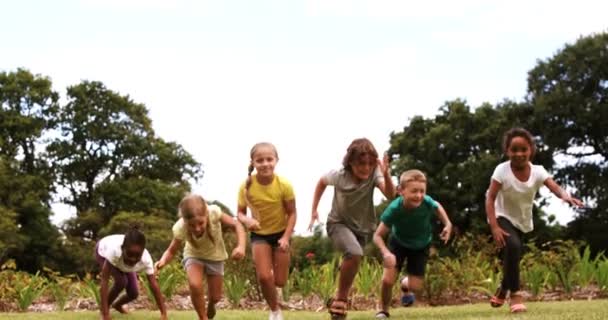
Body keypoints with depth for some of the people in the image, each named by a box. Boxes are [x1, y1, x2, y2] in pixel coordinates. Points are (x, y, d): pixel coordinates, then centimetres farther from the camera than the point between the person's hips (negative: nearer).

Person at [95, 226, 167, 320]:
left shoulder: (145, 259, -40)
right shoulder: (114, 250, -49)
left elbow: (154, 285, -34)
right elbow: (104, 281, -46)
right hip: (103, 251, -3)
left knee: (133, 293, -3)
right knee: (121, 281, -26)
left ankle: (117, 305, 32)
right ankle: (104, 308, 0)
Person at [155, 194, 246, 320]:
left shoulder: (214, 213, -37)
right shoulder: (180, 228, -34)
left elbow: (237, 225, -26)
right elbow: (171, 251, -21)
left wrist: (241, 246, -43)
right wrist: (163, 260, -43)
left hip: (214, 255, 1)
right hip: (194, 255, -1)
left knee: (215, 296, 4)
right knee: (195, 285, -30)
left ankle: (210, 305, 43)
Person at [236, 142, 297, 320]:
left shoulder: (284, 185, -25)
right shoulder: (246, 186, -21)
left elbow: (292, 213, -15)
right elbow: (240, 213, -9)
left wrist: (286, 237, -25)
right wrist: (247, 220, -31)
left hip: (281, 233, 0)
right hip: (259, 234, 0)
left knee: (279, 281, 2)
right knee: (263, 277, -14)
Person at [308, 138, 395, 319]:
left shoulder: (374, 174, -22)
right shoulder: (339, 175, -21)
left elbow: (390, 195, -38)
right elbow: (322, 182, 2)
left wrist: (386, 174, -55)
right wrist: (314, 209, 3)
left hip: (363, 227, 3)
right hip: (338, 223, -3)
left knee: (350, 264, 15)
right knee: (354, 253, -31)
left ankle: (337, 301, 42)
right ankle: (340, 302, -17)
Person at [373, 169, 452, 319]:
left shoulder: (427, 203, -34)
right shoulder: (394, 209, -38)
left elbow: (438, 207, -5)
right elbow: (378, 235, -30)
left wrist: (447, 224, -18)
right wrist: (386, 253, -46)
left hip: (421, 245, 1)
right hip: (398, 243, -1)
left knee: (415, 287, -4)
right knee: (388, 280, -16)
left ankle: (405, 284, 36)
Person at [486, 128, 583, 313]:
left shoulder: (538, 171, -17)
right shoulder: (502, 170, -23)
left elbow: (555, 187, -32)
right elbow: (490, 197, -23)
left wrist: (566, 196, -56)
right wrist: (494, 227, -33)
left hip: (523, 221, 4)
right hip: (503, 217, -4)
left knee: (514, 256, 15)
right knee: (513, 246, -31)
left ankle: (503, 290, 45)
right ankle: (515, 294, -19)